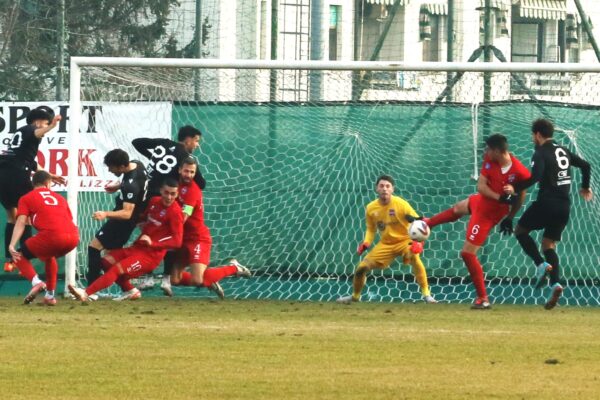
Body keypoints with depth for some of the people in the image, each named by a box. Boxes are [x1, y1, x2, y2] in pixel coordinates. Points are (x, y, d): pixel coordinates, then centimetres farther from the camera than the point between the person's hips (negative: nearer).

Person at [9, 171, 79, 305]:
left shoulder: (26, 198, 16)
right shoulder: (59, 198, 28)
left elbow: (21, 222, 2)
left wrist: (12, 245, -6)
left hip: (51, 236, -5)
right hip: (73, 237, 5)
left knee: (20, 256, 15)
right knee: (49, 255, 36)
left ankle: (36, 281, -10)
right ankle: (50, 294, 32)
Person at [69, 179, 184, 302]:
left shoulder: (175, 212, -15)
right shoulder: (154, 201, 8)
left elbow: (177, 241, -22)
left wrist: (152, 243, -28)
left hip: (151, 254, -9)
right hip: (137, 246, 9)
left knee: (117, 269, -21)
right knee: (106, 261, 2)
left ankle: (85, 293, -28)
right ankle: (131, 291, 6)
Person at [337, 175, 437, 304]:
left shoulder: (401, 204, -19)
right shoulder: (371, 208, -6)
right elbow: (371, 229, 11)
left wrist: (418, 241, -31)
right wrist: (366, 243, -8)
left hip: (404, 241, -4)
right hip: (385, 244, 4)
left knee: (414, 256, -38)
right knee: (361, 268, -1)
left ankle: (426, 294, -31)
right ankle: (355, 296, 29)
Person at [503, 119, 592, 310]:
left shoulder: (541, 153, -8)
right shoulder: (563, 151, 14)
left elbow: (536, 176, -24)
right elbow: (585, 165, 20)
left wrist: (515, 188, -19)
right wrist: (585, 188, 35)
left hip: (547, 203, -7)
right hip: (564, 206, 7)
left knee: (520, 230, 13)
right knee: (548, 244, 12)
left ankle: (541, 264, -7)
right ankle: (555, 283, -10)